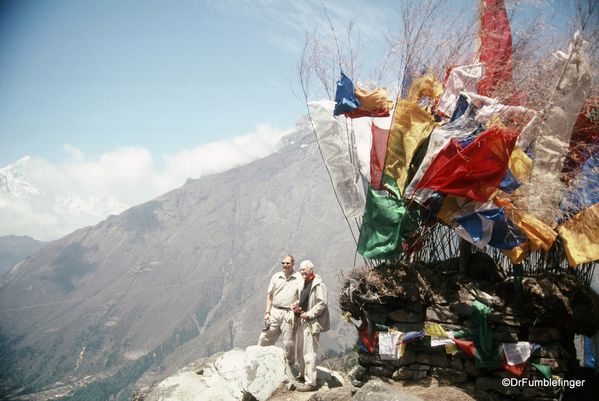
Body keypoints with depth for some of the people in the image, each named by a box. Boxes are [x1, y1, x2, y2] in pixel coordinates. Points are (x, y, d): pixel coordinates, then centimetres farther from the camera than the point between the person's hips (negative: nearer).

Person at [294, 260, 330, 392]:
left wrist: (309, 314, -20)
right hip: (303, 322, 10)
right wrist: (297, 305, 7)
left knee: (309, 353, -9)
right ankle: (303, 375, 34)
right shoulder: (305, 283, 17)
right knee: (300, 350, 18)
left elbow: (322, 303, -19)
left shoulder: (318, 284, -13)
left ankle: (311, 382, -5)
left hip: (312, 323, -10)